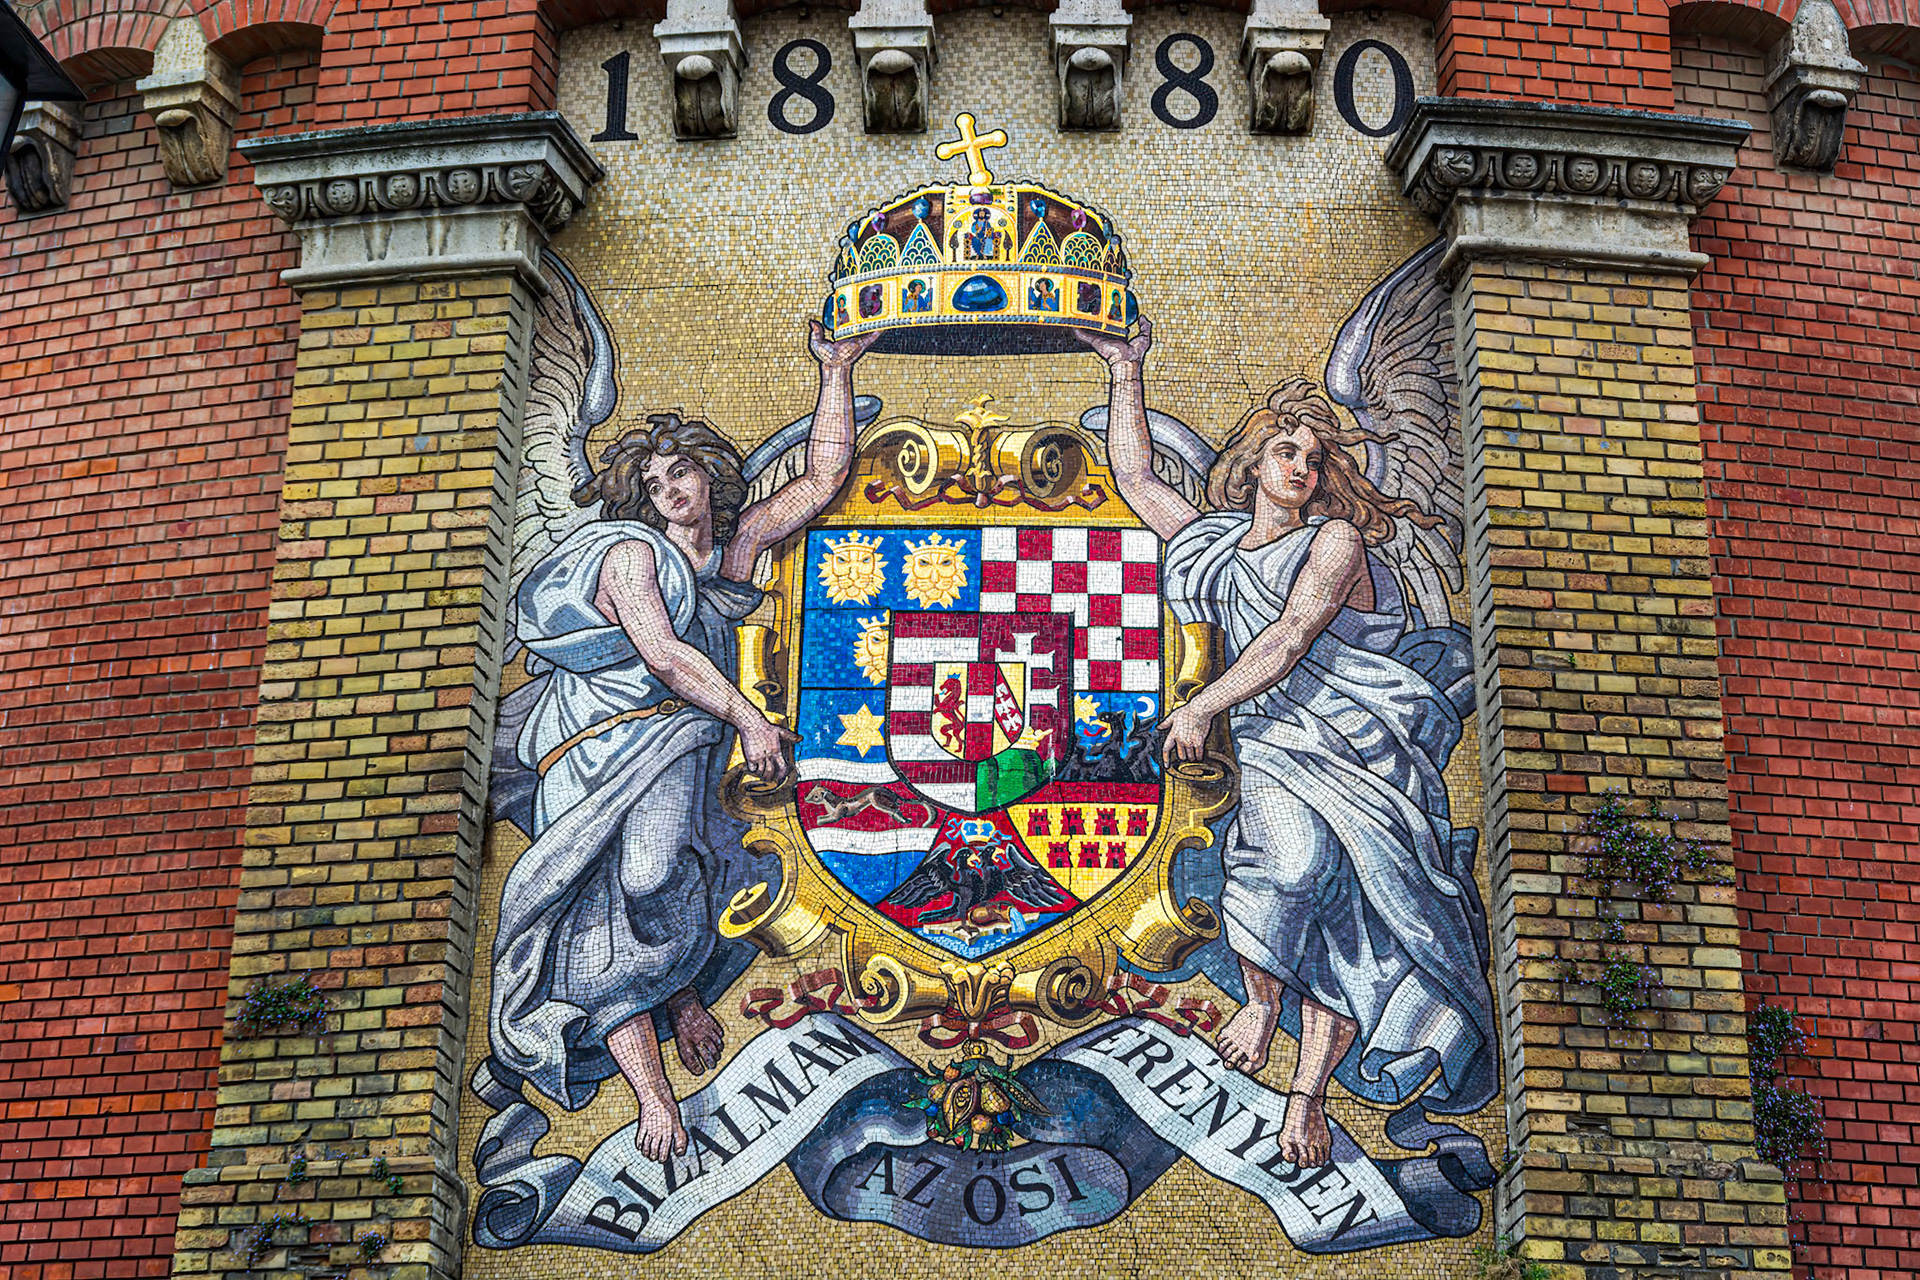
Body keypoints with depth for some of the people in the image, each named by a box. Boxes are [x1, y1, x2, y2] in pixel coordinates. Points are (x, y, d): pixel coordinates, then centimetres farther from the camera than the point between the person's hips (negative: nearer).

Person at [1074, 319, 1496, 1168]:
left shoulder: (1336, 540, 3)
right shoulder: (1220, 540, 19)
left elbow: (1293, 637, -10)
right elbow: (1135, 478, 26)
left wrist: (1204, 705, -16)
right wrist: (1127, 375, 26)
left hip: (1366, 749, -2)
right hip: (1276, 750, 2)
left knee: (1350, 911, -15)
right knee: (1291, 861, -28)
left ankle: (1308, 1093, -11)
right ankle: (1260, 1001, -3)